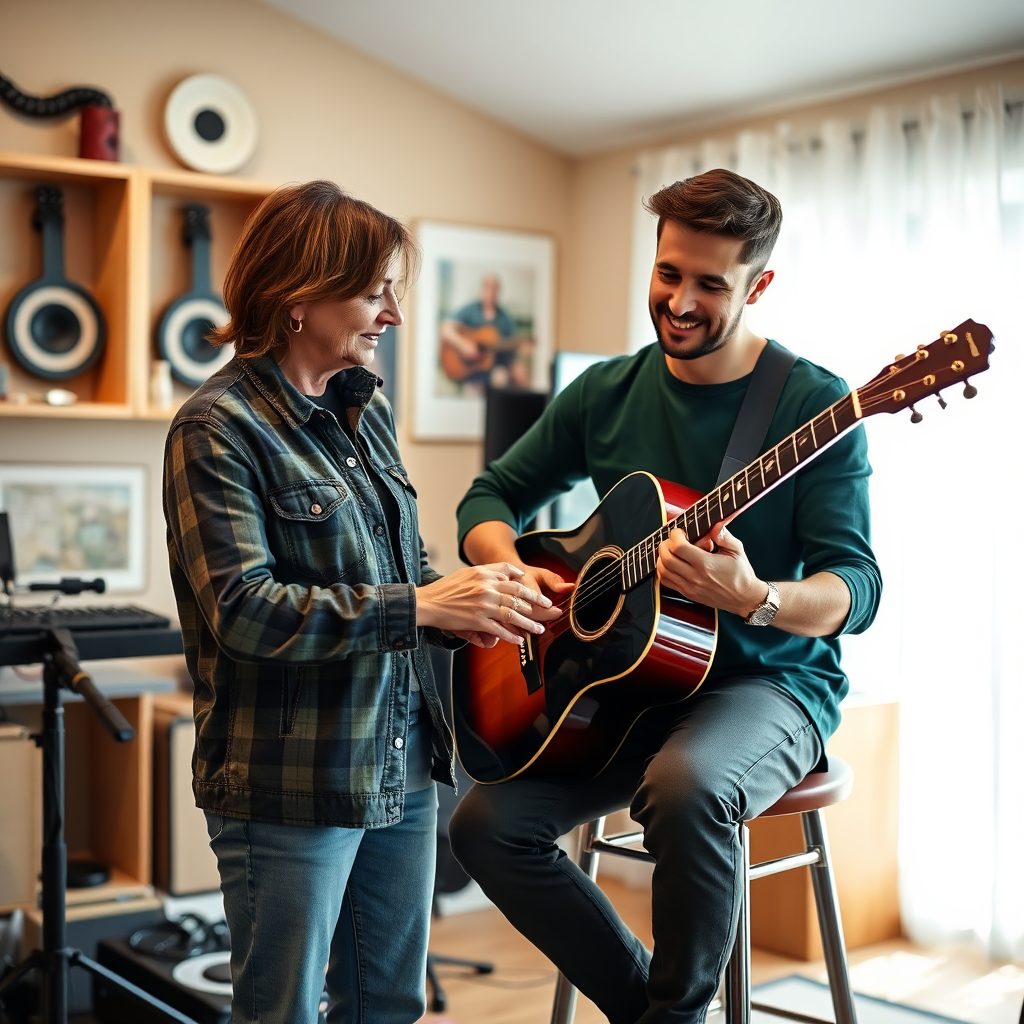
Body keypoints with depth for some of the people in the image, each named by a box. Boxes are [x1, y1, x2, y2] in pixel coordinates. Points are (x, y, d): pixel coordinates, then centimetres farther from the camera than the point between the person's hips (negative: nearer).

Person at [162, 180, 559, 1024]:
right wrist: (420, 607, -24)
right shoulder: (219, 429, -13)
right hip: (291, 786, -7)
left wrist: (470, 602, -4)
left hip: (402, 765, 8)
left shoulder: (364, 408, 10)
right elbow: (239, 608, -23)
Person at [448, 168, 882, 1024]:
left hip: (769, 680, -5)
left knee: (685, 788, -37)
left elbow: (857, 586, -15)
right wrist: (511, 569, -10)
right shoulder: (607, 393, 5)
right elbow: (492, 495, 12)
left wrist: (753, 597, -36)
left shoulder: (814, 404, -9)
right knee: (487, 824, -14)